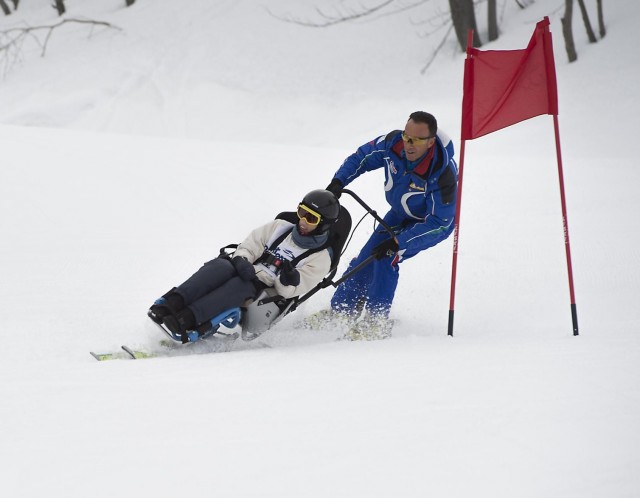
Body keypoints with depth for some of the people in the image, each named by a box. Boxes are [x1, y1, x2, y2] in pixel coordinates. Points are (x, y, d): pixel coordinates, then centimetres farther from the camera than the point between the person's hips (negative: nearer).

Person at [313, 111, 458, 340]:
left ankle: (377, 322, -14)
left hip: (435, 222, -6)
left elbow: (439, 222, -32)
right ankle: (341, 311, 21)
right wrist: (338, 181, -22)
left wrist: (398, 242, -36)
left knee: (386, 257, -23)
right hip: (400, 214, 6)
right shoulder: (393, 143, -25)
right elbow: (361, 157, -6)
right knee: (366, 257, 3)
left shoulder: (442, 173, -40)